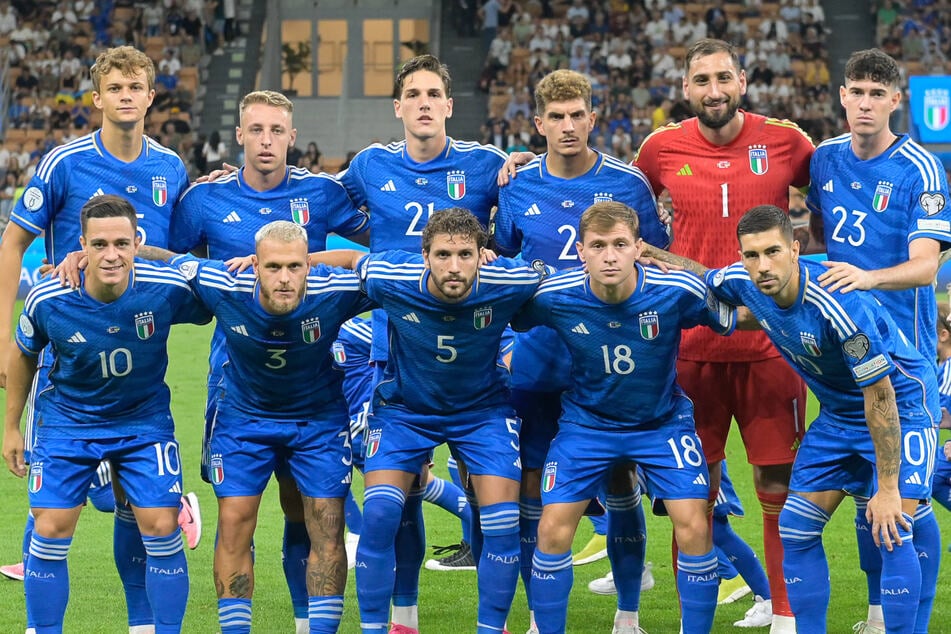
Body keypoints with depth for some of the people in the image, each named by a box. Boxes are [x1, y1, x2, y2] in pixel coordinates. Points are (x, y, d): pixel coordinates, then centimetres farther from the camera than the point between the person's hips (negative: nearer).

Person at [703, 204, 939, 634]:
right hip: (838, 413, 7)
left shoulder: (838, 304, -34)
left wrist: (887, 490, -25)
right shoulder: (742, 283, -14)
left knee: (891, 531, -20)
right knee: (796, 529, 2)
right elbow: (705, 280, 14)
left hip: (902, 406, -7)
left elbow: (879, 395, -27)